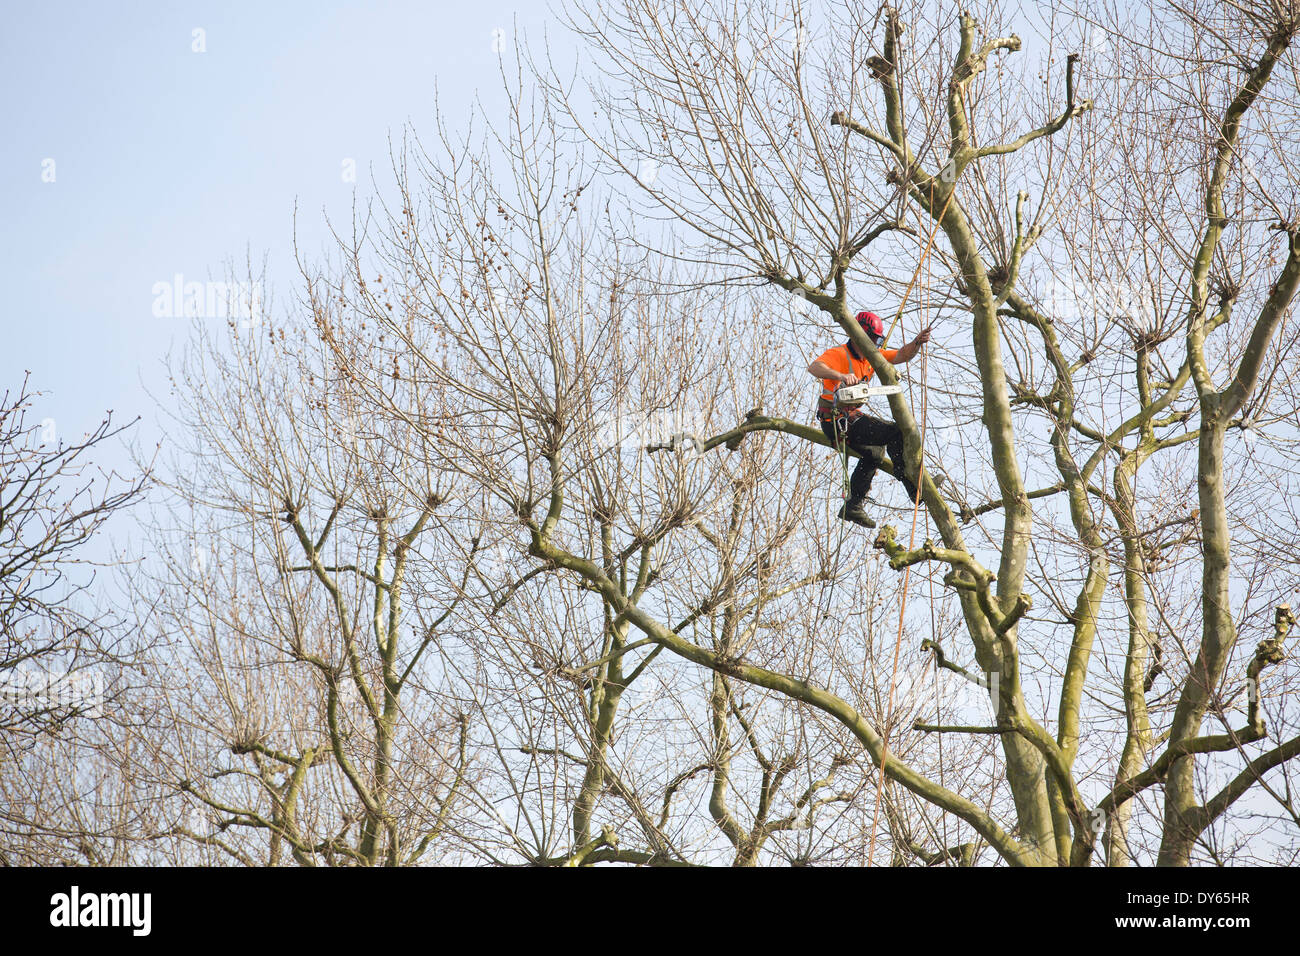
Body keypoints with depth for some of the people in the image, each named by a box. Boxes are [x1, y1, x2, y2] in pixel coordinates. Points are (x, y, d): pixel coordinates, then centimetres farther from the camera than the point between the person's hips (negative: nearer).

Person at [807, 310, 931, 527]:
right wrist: (841, 376, -50)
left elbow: (901, 356, 4)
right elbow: (814, 367, -33)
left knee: (871, 455, 31)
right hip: (837, 419, -10)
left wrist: (917, 343, -17)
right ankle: (915, 488, -16)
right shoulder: (838, 355, -15)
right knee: (894, 432, -19)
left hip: (852, 417, 10)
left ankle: (853, 506, 41)